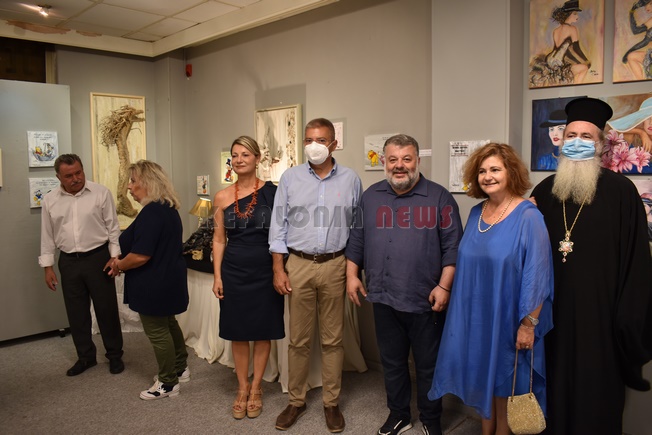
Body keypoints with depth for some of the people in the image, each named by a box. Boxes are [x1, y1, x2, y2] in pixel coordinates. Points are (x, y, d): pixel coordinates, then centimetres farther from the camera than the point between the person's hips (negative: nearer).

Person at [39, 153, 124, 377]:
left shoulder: (101, 193, -7)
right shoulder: (50, 200, 2)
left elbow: (113, 227, -4)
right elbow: (47, 236, 8)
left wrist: (114, 256, -9)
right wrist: (48, 266, 6)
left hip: (98, 257, -3)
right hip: (69, 261, 3)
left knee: (106, 308, 5)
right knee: (76, 312, 11)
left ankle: (115, 355, 19)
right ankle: (86, 356, 27)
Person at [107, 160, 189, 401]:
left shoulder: (151, 212, -23)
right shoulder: (168, 209, 8)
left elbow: (141, 255, -27)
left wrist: (119, 266, -8)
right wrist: (123, 262, 10)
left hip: (154, 283, -10)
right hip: (169, 279, 10)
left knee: (157, 331, 3)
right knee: (168, 324, 22)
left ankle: (168, 384, 17)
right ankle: (179, 369, 37)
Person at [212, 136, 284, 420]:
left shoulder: (271, 192, -4)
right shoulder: (223, 197, 2)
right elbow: (219, 239, 6)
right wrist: (217, 276, 2)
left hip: (265, 271, -2)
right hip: (234, 272, 2)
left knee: (263, 331, 9)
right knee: (238, 332, 11)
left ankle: (255, 388, 28)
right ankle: (242, 388, 30)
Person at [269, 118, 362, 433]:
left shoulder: (350, 180, 3)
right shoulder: (290, 178, 3)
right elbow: (279, 226, 3)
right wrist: (278, 269, -2)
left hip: (335, 266, 0)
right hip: (299, 265, 0)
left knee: (333, 339, 9)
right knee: (298, 339, 9)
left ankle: (331, 402, 25)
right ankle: (296, 401, 25)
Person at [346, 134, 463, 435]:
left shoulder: (439, 198, -4)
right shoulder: (370, 197, 6)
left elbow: (452, 247, -6)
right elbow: (356, 239, 11)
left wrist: (444, 286, -12)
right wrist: (352, 275, 4)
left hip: (426, 301, -3)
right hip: (383, 298, 3)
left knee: (428, 365, 12)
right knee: (392, 362, 17)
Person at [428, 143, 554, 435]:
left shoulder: (528, 217, -15)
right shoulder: (476, 213, 3)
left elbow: (536, 276, -16)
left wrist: (529, 324, -16)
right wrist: (465, 312, 12)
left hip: (508, 320, -5)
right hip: (476, 317, 5)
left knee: (506, 383, 12)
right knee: (483, 379, 19)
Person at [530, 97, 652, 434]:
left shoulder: (620, 191, -7)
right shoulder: (544, 191, 6)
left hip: (598, 313, -4)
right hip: (551, 312, 4)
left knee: (595, 397, 9)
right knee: (554, 392, 16)